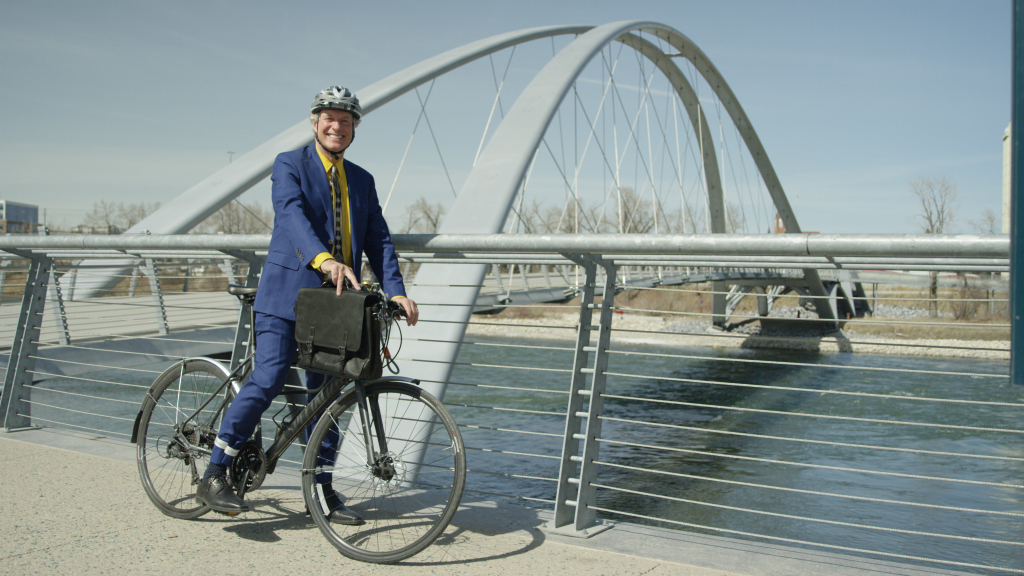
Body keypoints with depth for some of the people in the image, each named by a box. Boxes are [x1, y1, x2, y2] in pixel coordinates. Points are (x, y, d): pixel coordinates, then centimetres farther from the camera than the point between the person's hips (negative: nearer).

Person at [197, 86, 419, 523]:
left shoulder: (362, 181, 15)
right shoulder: (290, 165, 1)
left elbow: (379, 240, 8)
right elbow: (291, 213, -19)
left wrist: (396, 291, -7)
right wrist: (323, 258, -38)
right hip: (286, 294, -4)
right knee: (267, 382, -13)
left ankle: (322, 490, 17)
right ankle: (214, 476, 0)